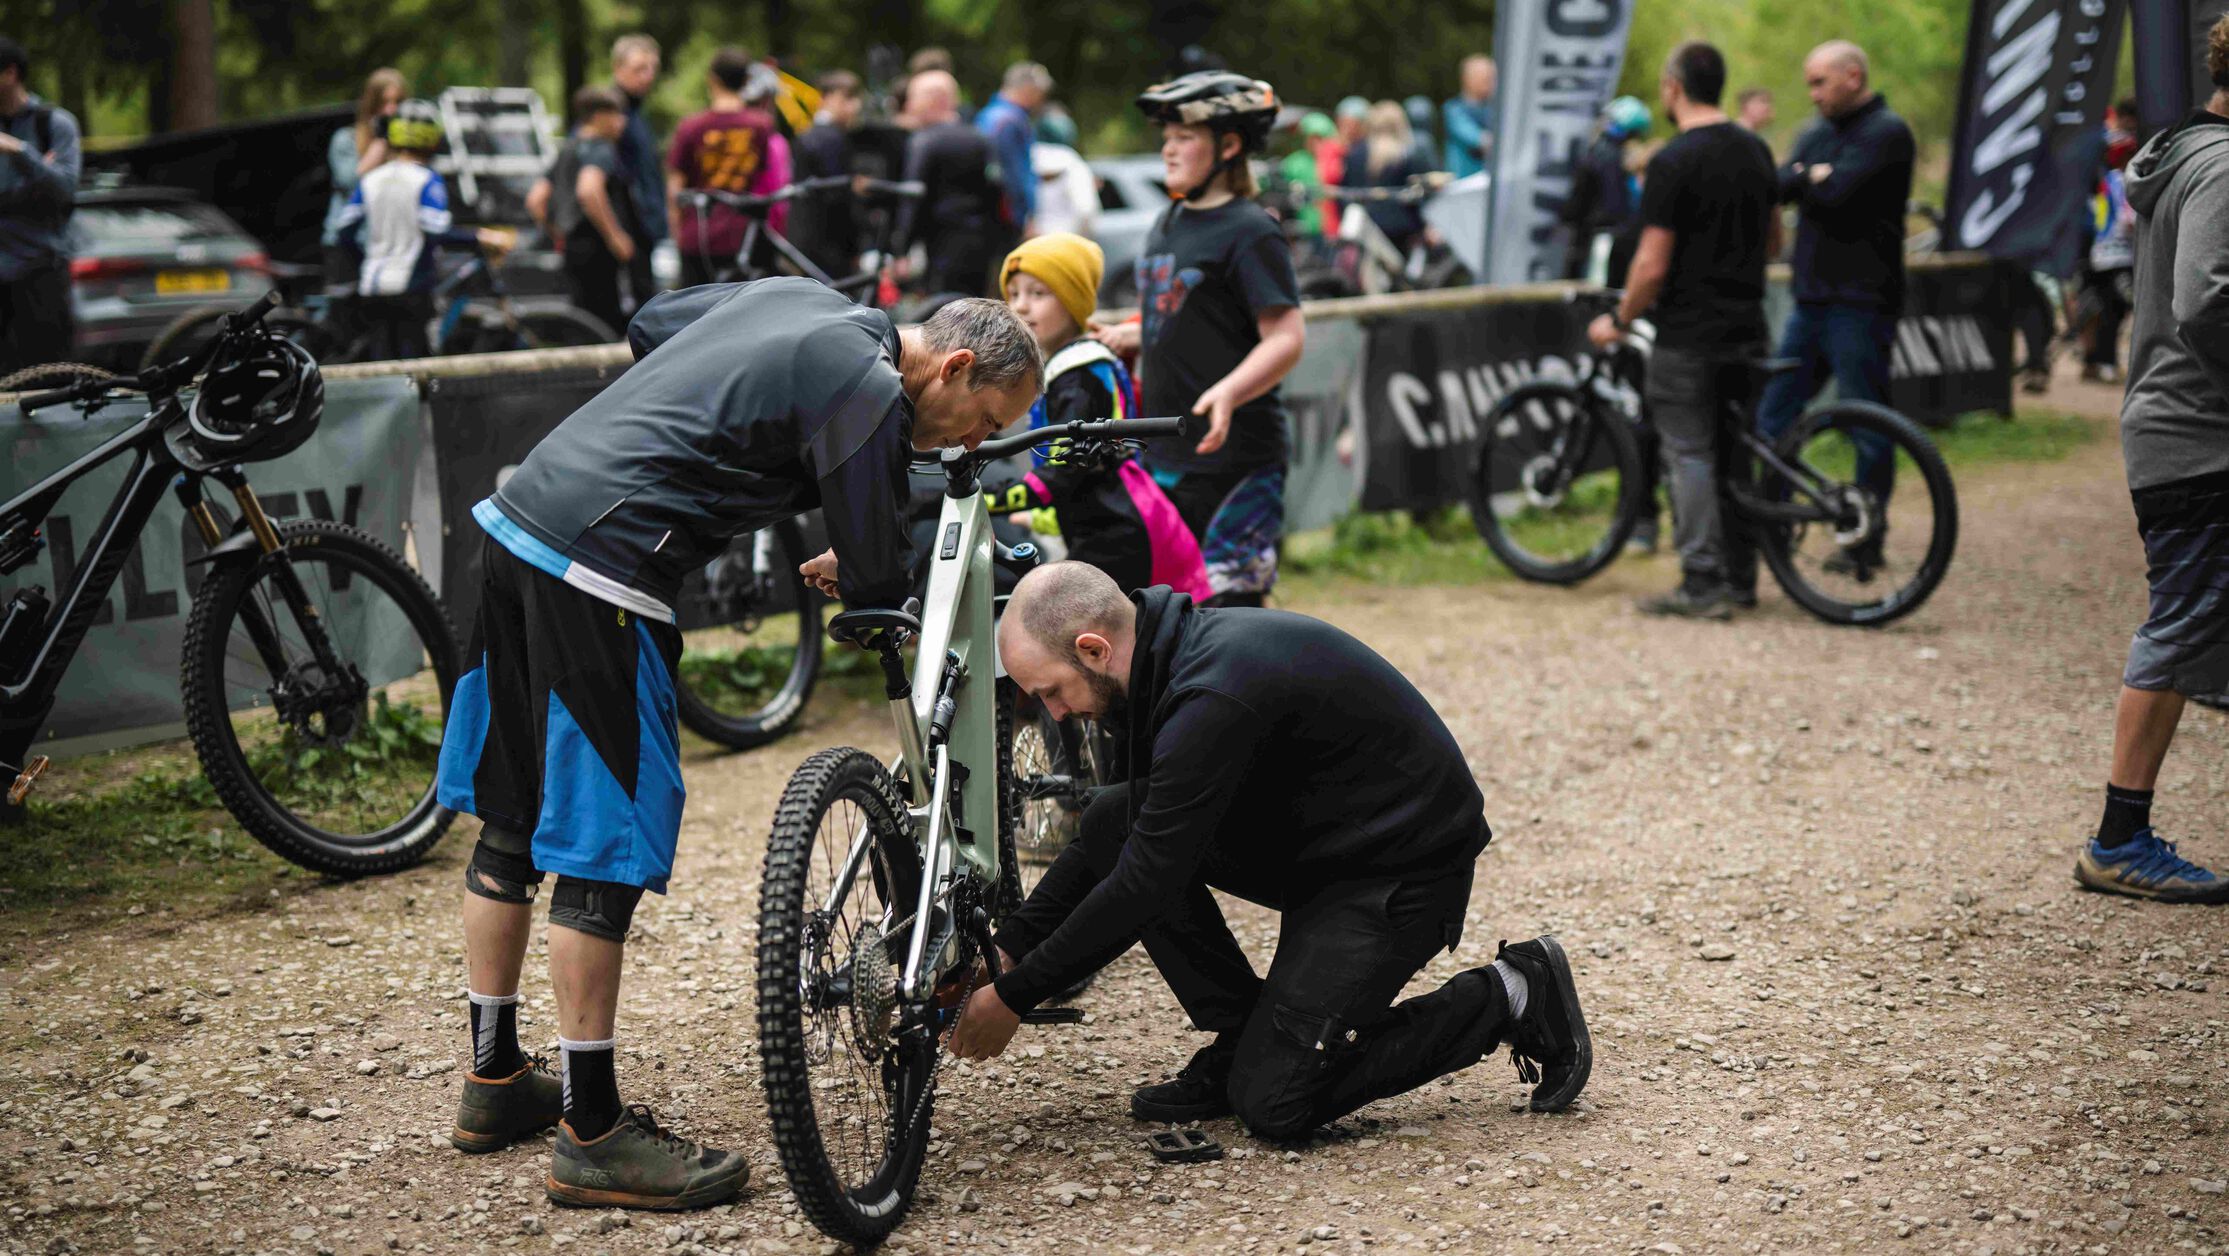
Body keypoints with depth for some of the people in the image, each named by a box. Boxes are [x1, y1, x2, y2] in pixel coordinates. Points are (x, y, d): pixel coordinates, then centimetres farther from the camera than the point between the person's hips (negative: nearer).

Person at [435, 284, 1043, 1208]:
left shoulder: (794, 296, 15)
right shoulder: (871, 393, -10)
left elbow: (648, 325, 29)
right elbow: (878, 588, -6)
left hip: (514, 517, 10)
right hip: (598, 572, -10)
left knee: (514, 816, 18)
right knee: (603, 845, -4)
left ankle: (495, 1080, 30)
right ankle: (594, 1137, 2)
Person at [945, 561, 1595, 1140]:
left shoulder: (1214, 699, -30)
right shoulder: (1176, 654, 0)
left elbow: (1145, 886, -27)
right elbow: (1124, 848, 11)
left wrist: (1013, 998, -17)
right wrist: (1007, 950, 3)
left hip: (1406, 869, -9)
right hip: (1317, 842, 9)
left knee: (1272, 1102, -13)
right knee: (1111, 824, -4)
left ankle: (1508, 999, 1)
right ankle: (1242, 1043, 4)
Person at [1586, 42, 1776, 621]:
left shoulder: (1674, 162, -16)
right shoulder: (1756, 151, 9)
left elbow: (1653, 266, -17)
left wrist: (1619, 321, -3)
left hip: (1688, 334, -7)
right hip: (1747, 329, 8)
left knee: (1689, 456, -3)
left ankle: (1702, 584, -4)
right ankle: (1740, 576, 20)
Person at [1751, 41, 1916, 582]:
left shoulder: (1887, 133, -9)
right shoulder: (1816, 134, 16)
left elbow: (1836, 193, -21)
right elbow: (1779, 186, 3)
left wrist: (1802, 180, -4)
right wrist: (1814, 177, -12)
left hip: (1860, 304, -8)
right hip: (1812, 299, 8)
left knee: (1867, 428, 0)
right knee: (1772, 421, 8)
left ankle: (1866, 543, 9)